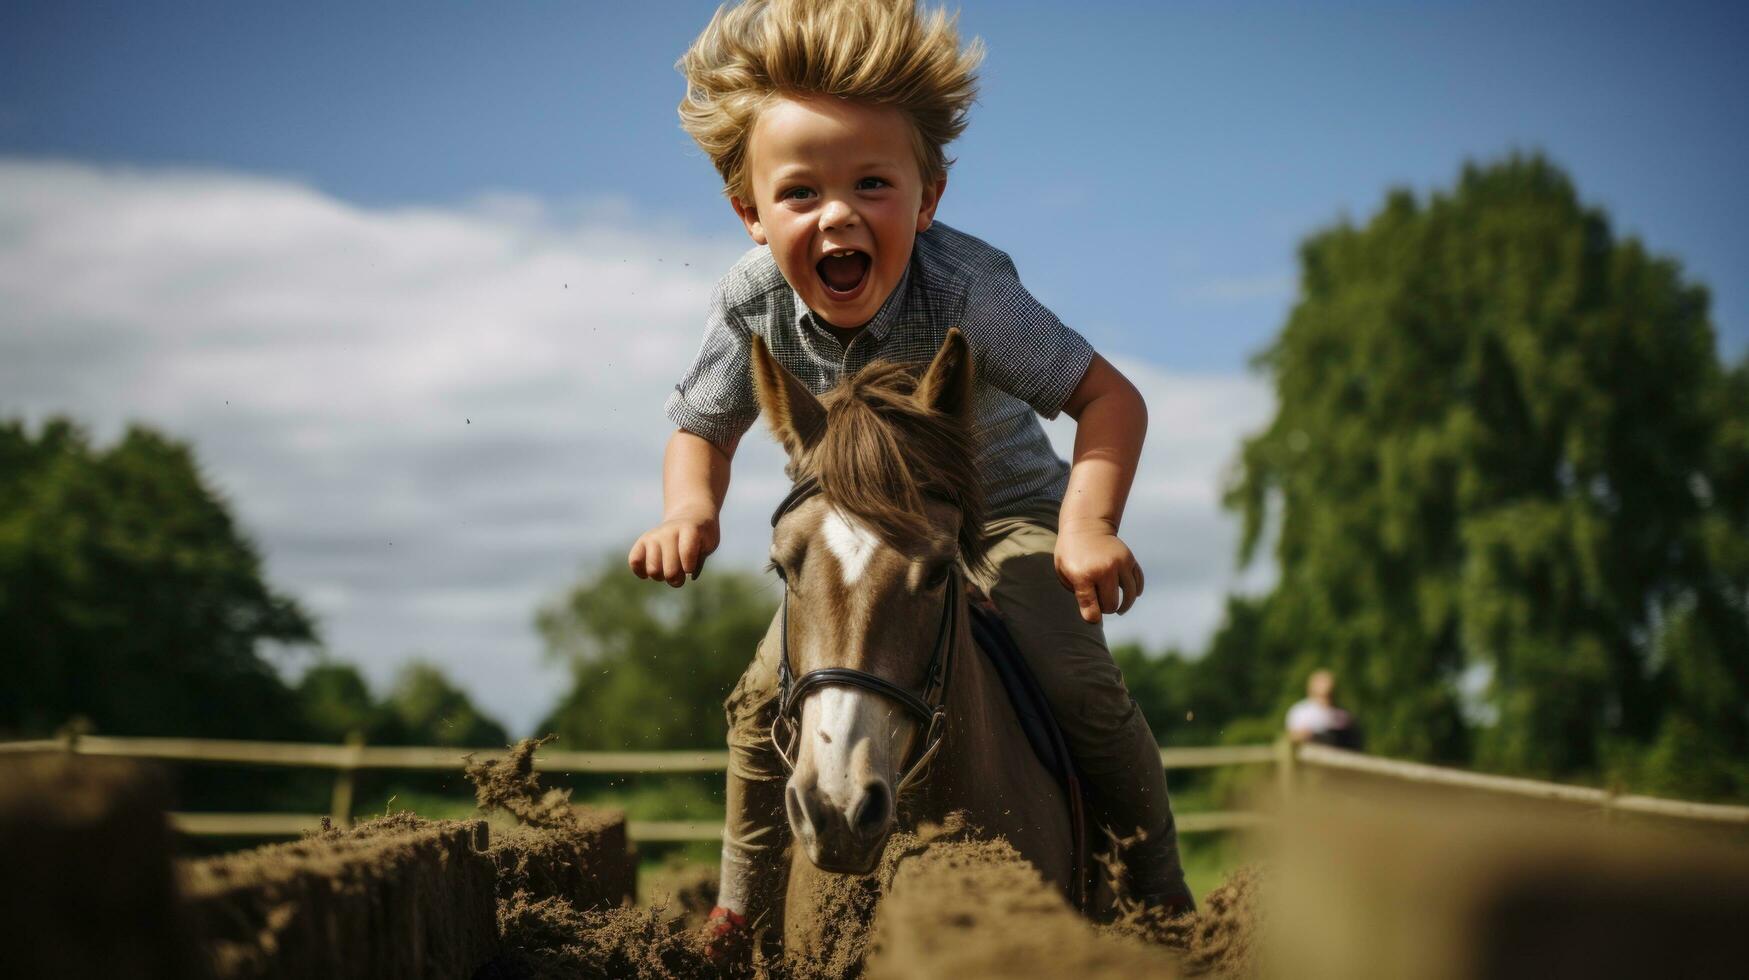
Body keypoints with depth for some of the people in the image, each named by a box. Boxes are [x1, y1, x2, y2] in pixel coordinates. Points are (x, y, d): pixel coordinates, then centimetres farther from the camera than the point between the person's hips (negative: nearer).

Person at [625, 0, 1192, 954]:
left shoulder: (966, 291, -35)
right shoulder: (752, 305, -24)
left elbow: (1110, 397, -28)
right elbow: (702, 431, -5)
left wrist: (1088, 524, -45)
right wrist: (689, 508, -28)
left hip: (1002, 510, -3)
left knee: (1075, 681, -21)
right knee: (765, 696, -2)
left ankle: (1160, 888, 1)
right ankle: (744, 908, 21)